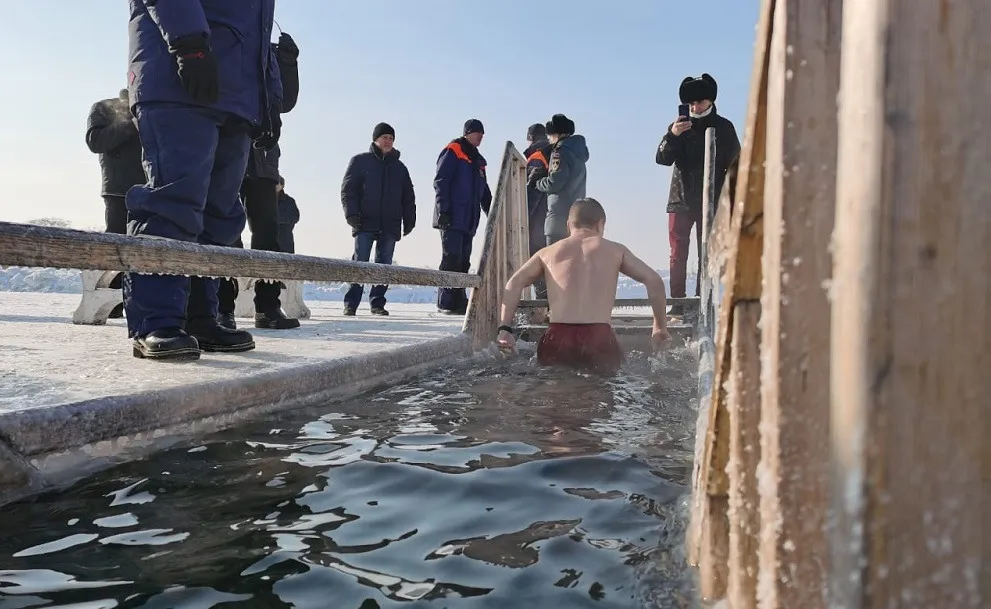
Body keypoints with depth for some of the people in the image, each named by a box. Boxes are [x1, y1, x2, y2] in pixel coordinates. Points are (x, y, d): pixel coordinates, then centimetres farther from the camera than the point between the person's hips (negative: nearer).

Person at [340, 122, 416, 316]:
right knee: (360, 263, -6)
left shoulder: (399, 167, 18)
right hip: (365, 224, -4)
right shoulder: (360, 161, 7)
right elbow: (348, 190, 0)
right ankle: (351, 304, -2)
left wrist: (409, 221, 9)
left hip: (390, 226, 4)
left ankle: (378, 303, 11)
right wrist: (352, 214, -12)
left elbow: (408, 197, 19)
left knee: (384, 266, 4)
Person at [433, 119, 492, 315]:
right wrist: (443, 210, -18)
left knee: (463, 262, 5)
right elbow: (440, 181, -10)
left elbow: (484, 191, 26)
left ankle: (459, 301, 8)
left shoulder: (478, 160, 23)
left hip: (469, 220, 8)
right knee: (451, 258, -10)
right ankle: (446, 302, -7)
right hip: (452, 218, -8)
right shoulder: (453, 151, -1)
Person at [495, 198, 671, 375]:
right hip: (600, 338, -1)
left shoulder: (548, 252, 19)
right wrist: (660, 326, 21)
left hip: (556, 339, 1)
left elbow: (514, 283, 7)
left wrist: (504, 329, 4)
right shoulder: (615, 250, 17)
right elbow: (654, 280, 11)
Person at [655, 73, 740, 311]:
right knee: (678, 255, 0)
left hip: (710, 201, -1)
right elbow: (662, 158, -2)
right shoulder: (681, 125, 7)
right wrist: (672, 135, -20)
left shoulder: (724, 127, 5)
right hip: (681, 199, 1)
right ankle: (677, 304, 4)